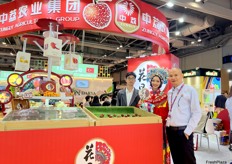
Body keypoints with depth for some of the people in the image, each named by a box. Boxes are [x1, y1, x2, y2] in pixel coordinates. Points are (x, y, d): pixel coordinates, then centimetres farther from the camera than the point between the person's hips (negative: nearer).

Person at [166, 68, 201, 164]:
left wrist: (188, 130, -13)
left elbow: (197, 113, -10)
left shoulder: (190, 90, -8)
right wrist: (167, 123, 7)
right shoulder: (169, 92, 10)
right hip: (170, 130, 6)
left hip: (183, 131, -5)